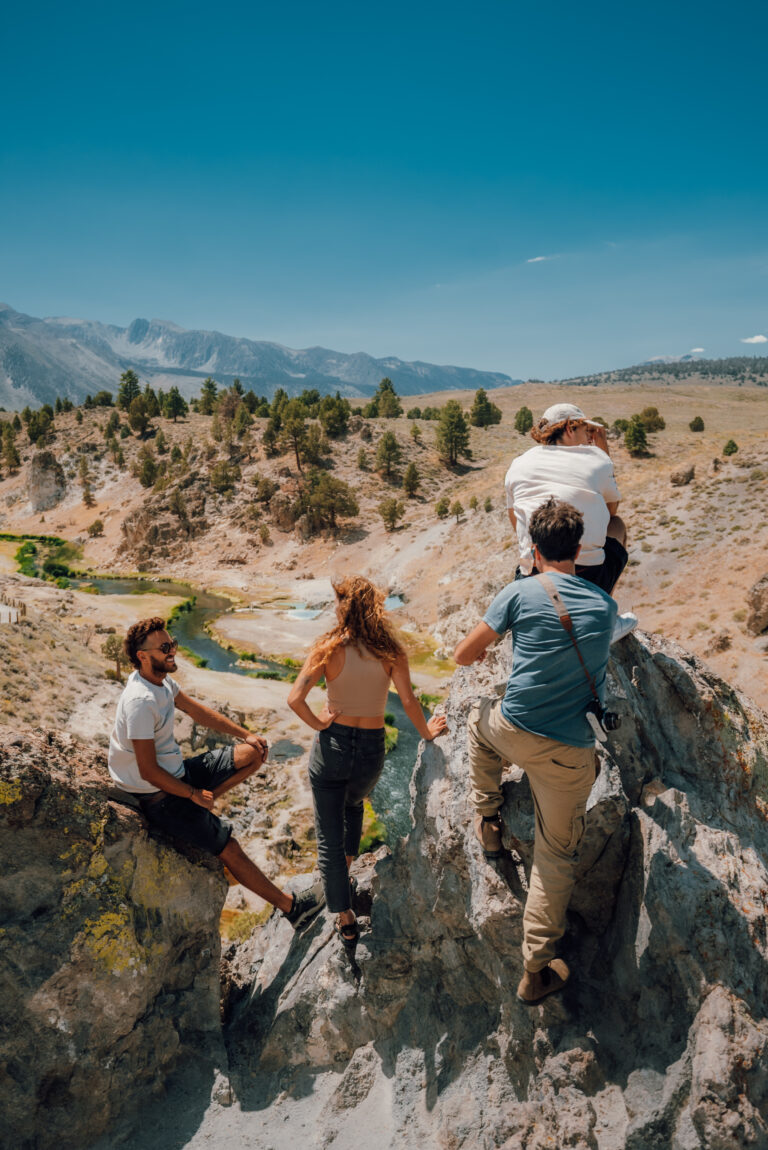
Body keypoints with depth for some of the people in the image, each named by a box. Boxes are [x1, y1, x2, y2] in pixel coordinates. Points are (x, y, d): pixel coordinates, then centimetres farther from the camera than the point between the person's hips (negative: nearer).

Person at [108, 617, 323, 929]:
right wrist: (193, 794, -14)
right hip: (159, 796, -9)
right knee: (229, 847, -8)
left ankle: (200, 807, 2)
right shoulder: (140, 701, -29)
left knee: (254, 754, 4)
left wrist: (245, 734, 6)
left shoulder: (160, 679, -1)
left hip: (178, 773, 9)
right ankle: (290, 906, 5)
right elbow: (148, 771, -26)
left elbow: (197, 711, 12)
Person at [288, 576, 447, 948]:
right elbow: (408, 700, -17)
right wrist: (426, 731, -1)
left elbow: (295, 698, -21)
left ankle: (345, 917, 21)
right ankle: (346, 865, 52)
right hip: (372, 750, 3)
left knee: (328, 837, 13)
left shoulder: (329, 649, -13)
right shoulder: (390, 651, -9)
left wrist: (317, 723, -6)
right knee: (353, 804, 36)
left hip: (332, 746, -2)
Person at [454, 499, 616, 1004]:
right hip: (570, 753, 2)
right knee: (556, 854, 17)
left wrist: (485, 652, 23)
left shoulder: (521, 592, -6)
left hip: (511, 733, -1)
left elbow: (463, 655, 1)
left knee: (481, 713, 34)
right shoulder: (606, 605, 4)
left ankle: (488, 820, 35)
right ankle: (537, 969, 22)